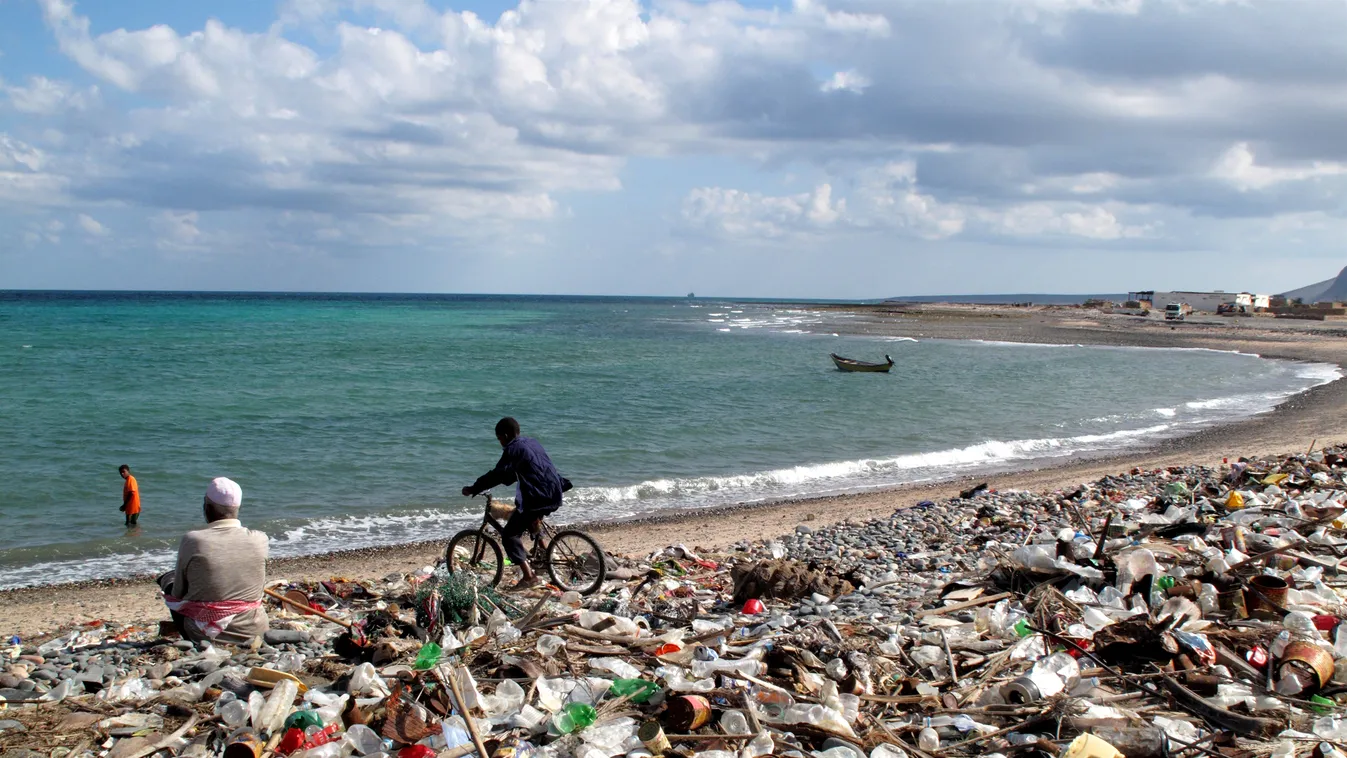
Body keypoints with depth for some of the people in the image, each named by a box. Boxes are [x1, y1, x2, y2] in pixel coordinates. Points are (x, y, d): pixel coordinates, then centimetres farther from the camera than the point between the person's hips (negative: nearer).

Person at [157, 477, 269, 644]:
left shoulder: (192, 540, -13)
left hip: (206, 634, -3)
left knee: (168, 579, 20)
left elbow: (178, 594, -2)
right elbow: (259, 584, 6)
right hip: (253, 630, 3)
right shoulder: (259, 540, -7)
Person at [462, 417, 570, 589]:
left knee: (509, 534, -3)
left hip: (539, 499, -9)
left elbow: (497, 474, -14)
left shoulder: (513, 449, -8)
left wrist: (473, 489, -8)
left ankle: (528, 576, -10)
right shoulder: (531, 442, 18)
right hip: (554, 495, 9)